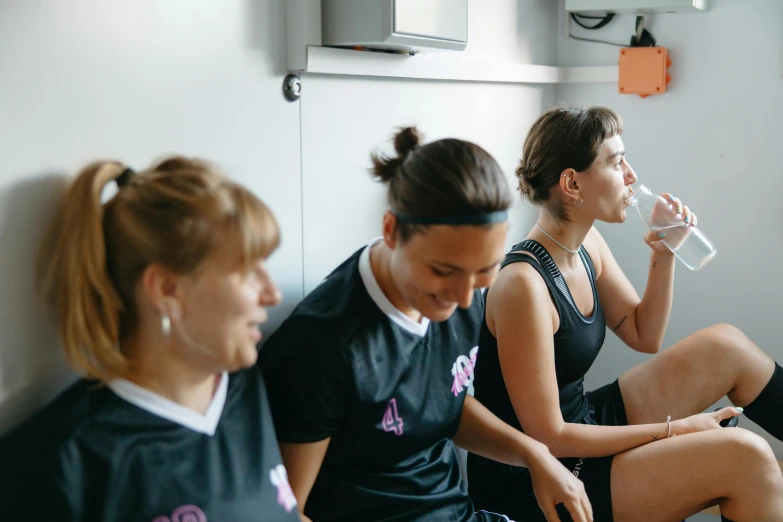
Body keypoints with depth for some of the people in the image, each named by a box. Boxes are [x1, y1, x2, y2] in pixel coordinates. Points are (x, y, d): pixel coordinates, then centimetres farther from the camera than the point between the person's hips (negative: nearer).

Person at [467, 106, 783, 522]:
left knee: (727, 347, 4)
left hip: (581, 426, 9)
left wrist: (663, 255, -3)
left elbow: (644, 337, 12)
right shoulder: (523, 285, -27)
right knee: (744, 457, -20)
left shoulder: (587, 245, 0)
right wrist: (670, 430, -15)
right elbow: (547, 436, -23)